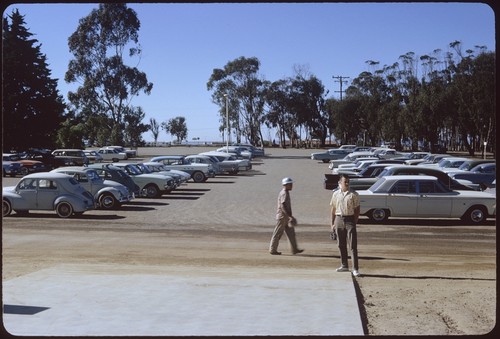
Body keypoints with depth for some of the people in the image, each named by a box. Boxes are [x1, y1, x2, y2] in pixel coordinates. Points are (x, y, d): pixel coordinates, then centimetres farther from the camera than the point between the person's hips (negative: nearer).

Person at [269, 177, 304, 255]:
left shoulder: (286, 193, 14)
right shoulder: (284, 194, -17)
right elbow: (283, 206, -26)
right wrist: (290, 216, -30)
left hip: (286, 217, 10)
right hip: (282, 216, -10)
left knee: (291, 233, 9)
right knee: (278, 234, -2)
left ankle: (294, 249, 11)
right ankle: (272, 250, 6)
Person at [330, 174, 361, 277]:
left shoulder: (354, 194, -2)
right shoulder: (336, 194, 7)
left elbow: (357, 209, 0)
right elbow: (333, 209, 12)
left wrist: (355, 222, -7)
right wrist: (332, 223, 10)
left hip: (350, 219, -3)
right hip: (339, 219, 4)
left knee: (353, 245, -6)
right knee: (341, 244, 11)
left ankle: (355, 269, -5)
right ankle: (344, 266, 23)